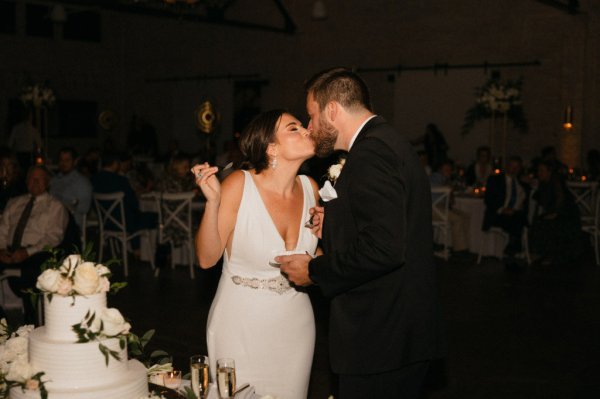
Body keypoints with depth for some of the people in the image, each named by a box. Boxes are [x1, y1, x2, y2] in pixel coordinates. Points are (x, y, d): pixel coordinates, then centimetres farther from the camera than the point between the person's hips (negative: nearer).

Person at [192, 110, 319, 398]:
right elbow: (207, 259, -16)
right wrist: (213, 202, -28)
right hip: (242, 325, -4)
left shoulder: (309, 187, -3)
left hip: (295, 323, 5)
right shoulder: (239, 185, -17)